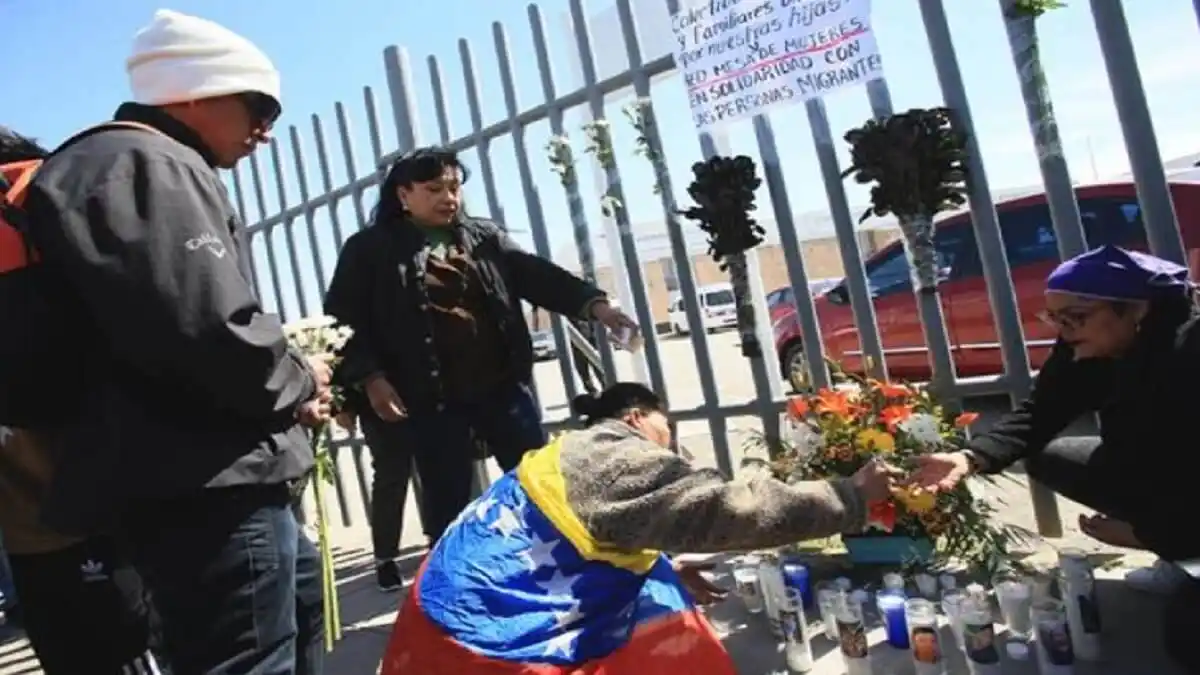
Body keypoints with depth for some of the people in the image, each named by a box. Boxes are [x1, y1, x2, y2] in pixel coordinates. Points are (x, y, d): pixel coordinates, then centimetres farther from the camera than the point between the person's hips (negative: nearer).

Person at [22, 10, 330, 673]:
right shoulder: (152, 168, -14)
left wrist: (288, 377, 9)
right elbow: (208, 333, -28)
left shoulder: (141, 166, 22)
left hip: (197, 478, 11)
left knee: (298, 589, 28)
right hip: (205, 486, -11)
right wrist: (298, 382, -8)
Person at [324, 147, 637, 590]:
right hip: (432, 401, -3)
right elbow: (343, 319, -1)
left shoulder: (483, 236, 11)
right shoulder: (370, 249, 1)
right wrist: (368, 378, -14)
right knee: (448, 505, 6)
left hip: (503, 385, 4)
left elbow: (536, 275, 3)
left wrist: (593, 304, -11)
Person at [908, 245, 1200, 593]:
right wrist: (969, 458, -31)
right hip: (1150, 464, 8)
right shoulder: (1081, 349, -11)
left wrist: (1149, 531, -20)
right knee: (1047, 458, 0)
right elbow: (1037, 412, -14)